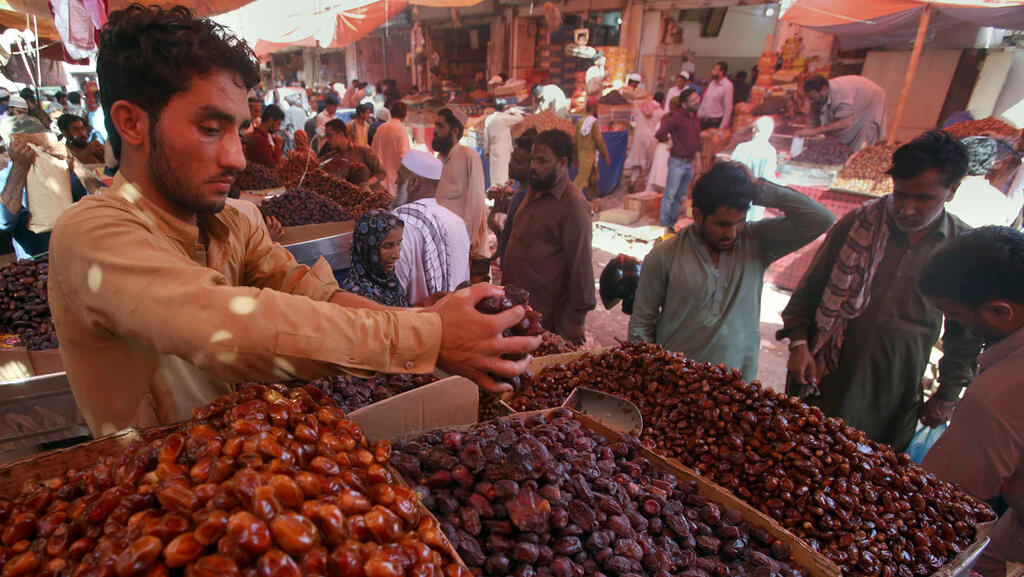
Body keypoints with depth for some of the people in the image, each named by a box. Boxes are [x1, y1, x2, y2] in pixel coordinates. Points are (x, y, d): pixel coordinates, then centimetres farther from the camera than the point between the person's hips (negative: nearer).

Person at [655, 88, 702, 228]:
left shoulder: (696, 119, 12)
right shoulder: (677, 118, -10)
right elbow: (659, 134, -16)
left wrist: (697, 159, 17)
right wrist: (671, 144, -6)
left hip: (689, 163, 7)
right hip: (677, 162, -7)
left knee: (681, 196, 12)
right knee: (670, 195, -4)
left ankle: (673, 223, 21)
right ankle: (663, 224, 3)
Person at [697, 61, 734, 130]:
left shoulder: (727, 86, -10)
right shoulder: (712, 83, 12)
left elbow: (728, 107, -13)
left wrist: (723, 126, -17)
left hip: (715, 122, -7)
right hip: (703, 120, 7)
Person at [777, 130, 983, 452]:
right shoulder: (858, 223, -4)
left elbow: (965, 333, 9)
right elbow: (809, 290, 2)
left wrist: (948, 394, 10)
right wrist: (799, 343, -8)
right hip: (825, 383, 0)